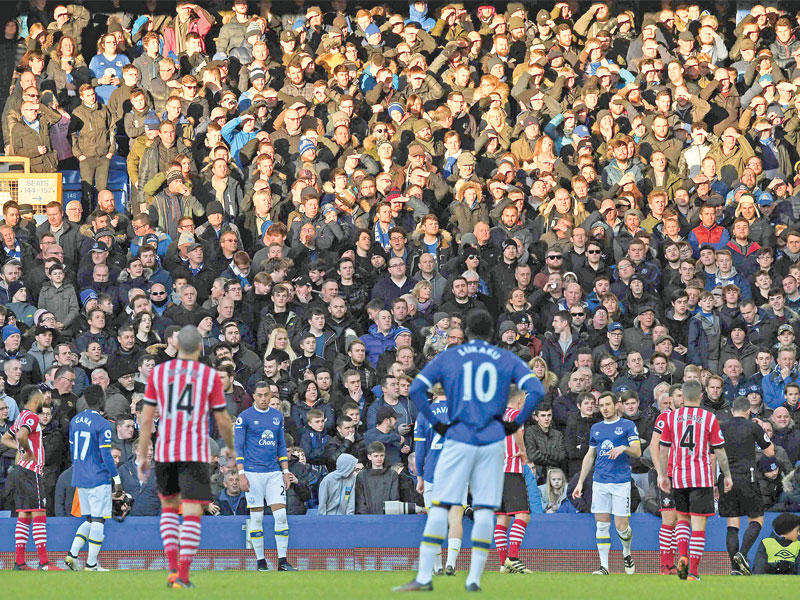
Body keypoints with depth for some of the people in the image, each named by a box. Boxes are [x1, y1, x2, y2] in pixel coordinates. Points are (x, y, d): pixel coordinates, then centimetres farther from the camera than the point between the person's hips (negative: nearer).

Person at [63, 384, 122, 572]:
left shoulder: (75, 421, 9)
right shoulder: (102, 424, -13)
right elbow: (106, 455, -15)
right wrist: (117, 479, -8)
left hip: (79, 479, 7)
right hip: (98, 479, -7)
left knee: (90, 520, 16)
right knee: (98, 521, -2)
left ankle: (72, 554, 1)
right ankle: (91, 564, -4)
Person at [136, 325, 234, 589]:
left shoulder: (158, 372, 4)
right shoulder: (210, 376, -1)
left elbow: (146, 418, 3)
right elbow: (223, 421, 3)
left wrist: (142, 457, 8)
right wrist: (230, 447, 22)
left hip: (165, 451, 2)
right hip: (196, 453, -2)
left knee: (169, 507, 21)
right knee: (192, 514, -1)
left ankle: (173, 567, 9)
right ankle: (183, 576, -12)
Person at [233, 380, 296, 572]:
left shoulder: (277, 416, 12)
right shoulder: (244, 417, -2)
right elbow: (238, 447, -3)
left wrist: (285, 471, 11)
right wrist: (241, 474, -11)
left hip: (274, 473, 4)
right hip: (253, 473, -4)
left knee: (281, 515, -5)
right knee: (256, 517, -1)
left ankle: (282, 561, -3)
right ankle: (260, 562, 5)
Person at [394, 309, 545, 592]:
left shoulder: (447, 357, 7)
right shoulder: (507, 360, 9)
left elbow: (415, 389, -2)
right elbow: (537, 390, -3)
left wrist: (435, 423, 4)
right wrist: (516, 423, 5)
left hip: (458, 440, -1)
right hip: (493, 441, 1)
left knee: (439, 506, -1)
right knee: (485, 509, 4)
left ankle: (424, 577, -6)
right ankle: (474, 578, -1)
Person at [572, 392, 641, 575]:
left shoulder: (627, 426, 2)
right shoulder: (596, 428, 16)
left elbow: (637, 452, -4)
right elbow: (589, 456, 21)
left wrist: (623, 448, -24)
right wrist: (580, 482, 16)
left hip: (621, 482, -4)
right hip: (600, 483, 4)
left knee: (621, 526, -5)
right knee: (602, 525, -1)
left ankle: (627, 554, 24)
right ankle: (604, 566, 0)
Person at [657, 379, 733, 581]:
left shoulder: (671, 417, 3)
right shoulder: (709, 418, -3)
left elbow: (664, 449, 6)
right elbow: (719, 450, 0)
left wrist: (662, 474, 14)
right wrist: (727, 475, 8)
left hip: (678, 476, 3)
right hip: (702, 478, -3)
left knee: (683, 518, 19)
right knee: (698, 524, -1)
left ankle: (682, 555, -4)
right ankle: (693, 570, -6)